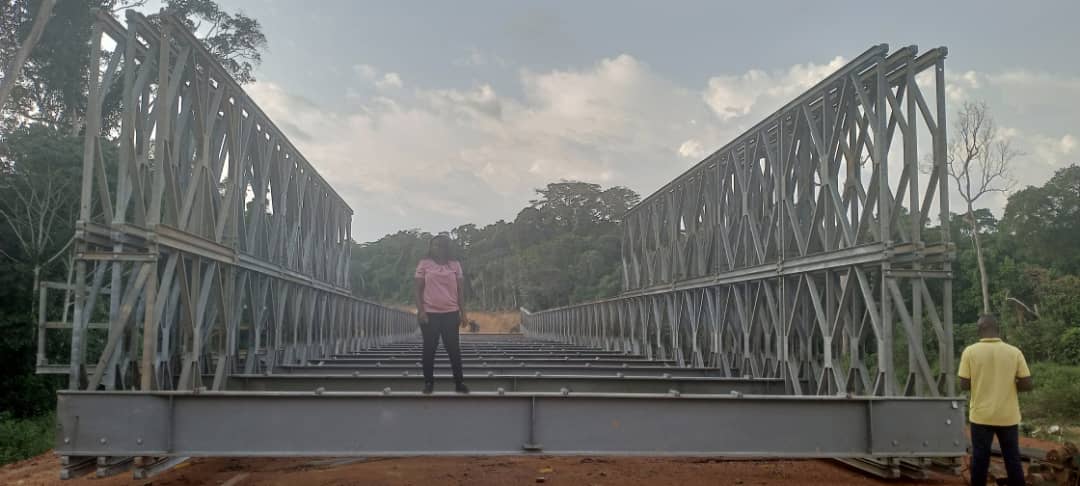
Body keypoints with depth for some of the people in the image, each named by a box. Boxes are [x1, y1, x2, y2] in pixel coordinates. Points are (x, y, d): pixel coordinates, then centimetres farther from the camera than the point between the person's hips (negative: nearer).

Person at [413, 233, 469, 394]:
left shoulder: (455, 265, 7)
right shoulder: (424, 264, 3)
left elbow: (460, 290, 8)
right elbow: (418, 290, 1)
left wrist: (463, 312, 3)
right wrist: (420, 311, -8)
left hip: (451, 313, 1)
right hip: (430, 313, -1)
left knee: (454, 348, 2)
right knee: (429, 348, 3)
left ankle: (459, 382, 8)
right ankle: (428, 382, 11)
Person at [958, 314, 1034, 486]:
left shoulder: (970, 351, -8)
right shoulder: (1014, 352, -5)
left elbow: (964, 385, -8)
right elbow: (1028, 384, -5)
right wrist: (1009, 385, 13)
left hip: (981, 416, -1)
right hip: (1008, 416, 1)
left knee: (980, 459, 7)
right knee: (1012, 459, 12)